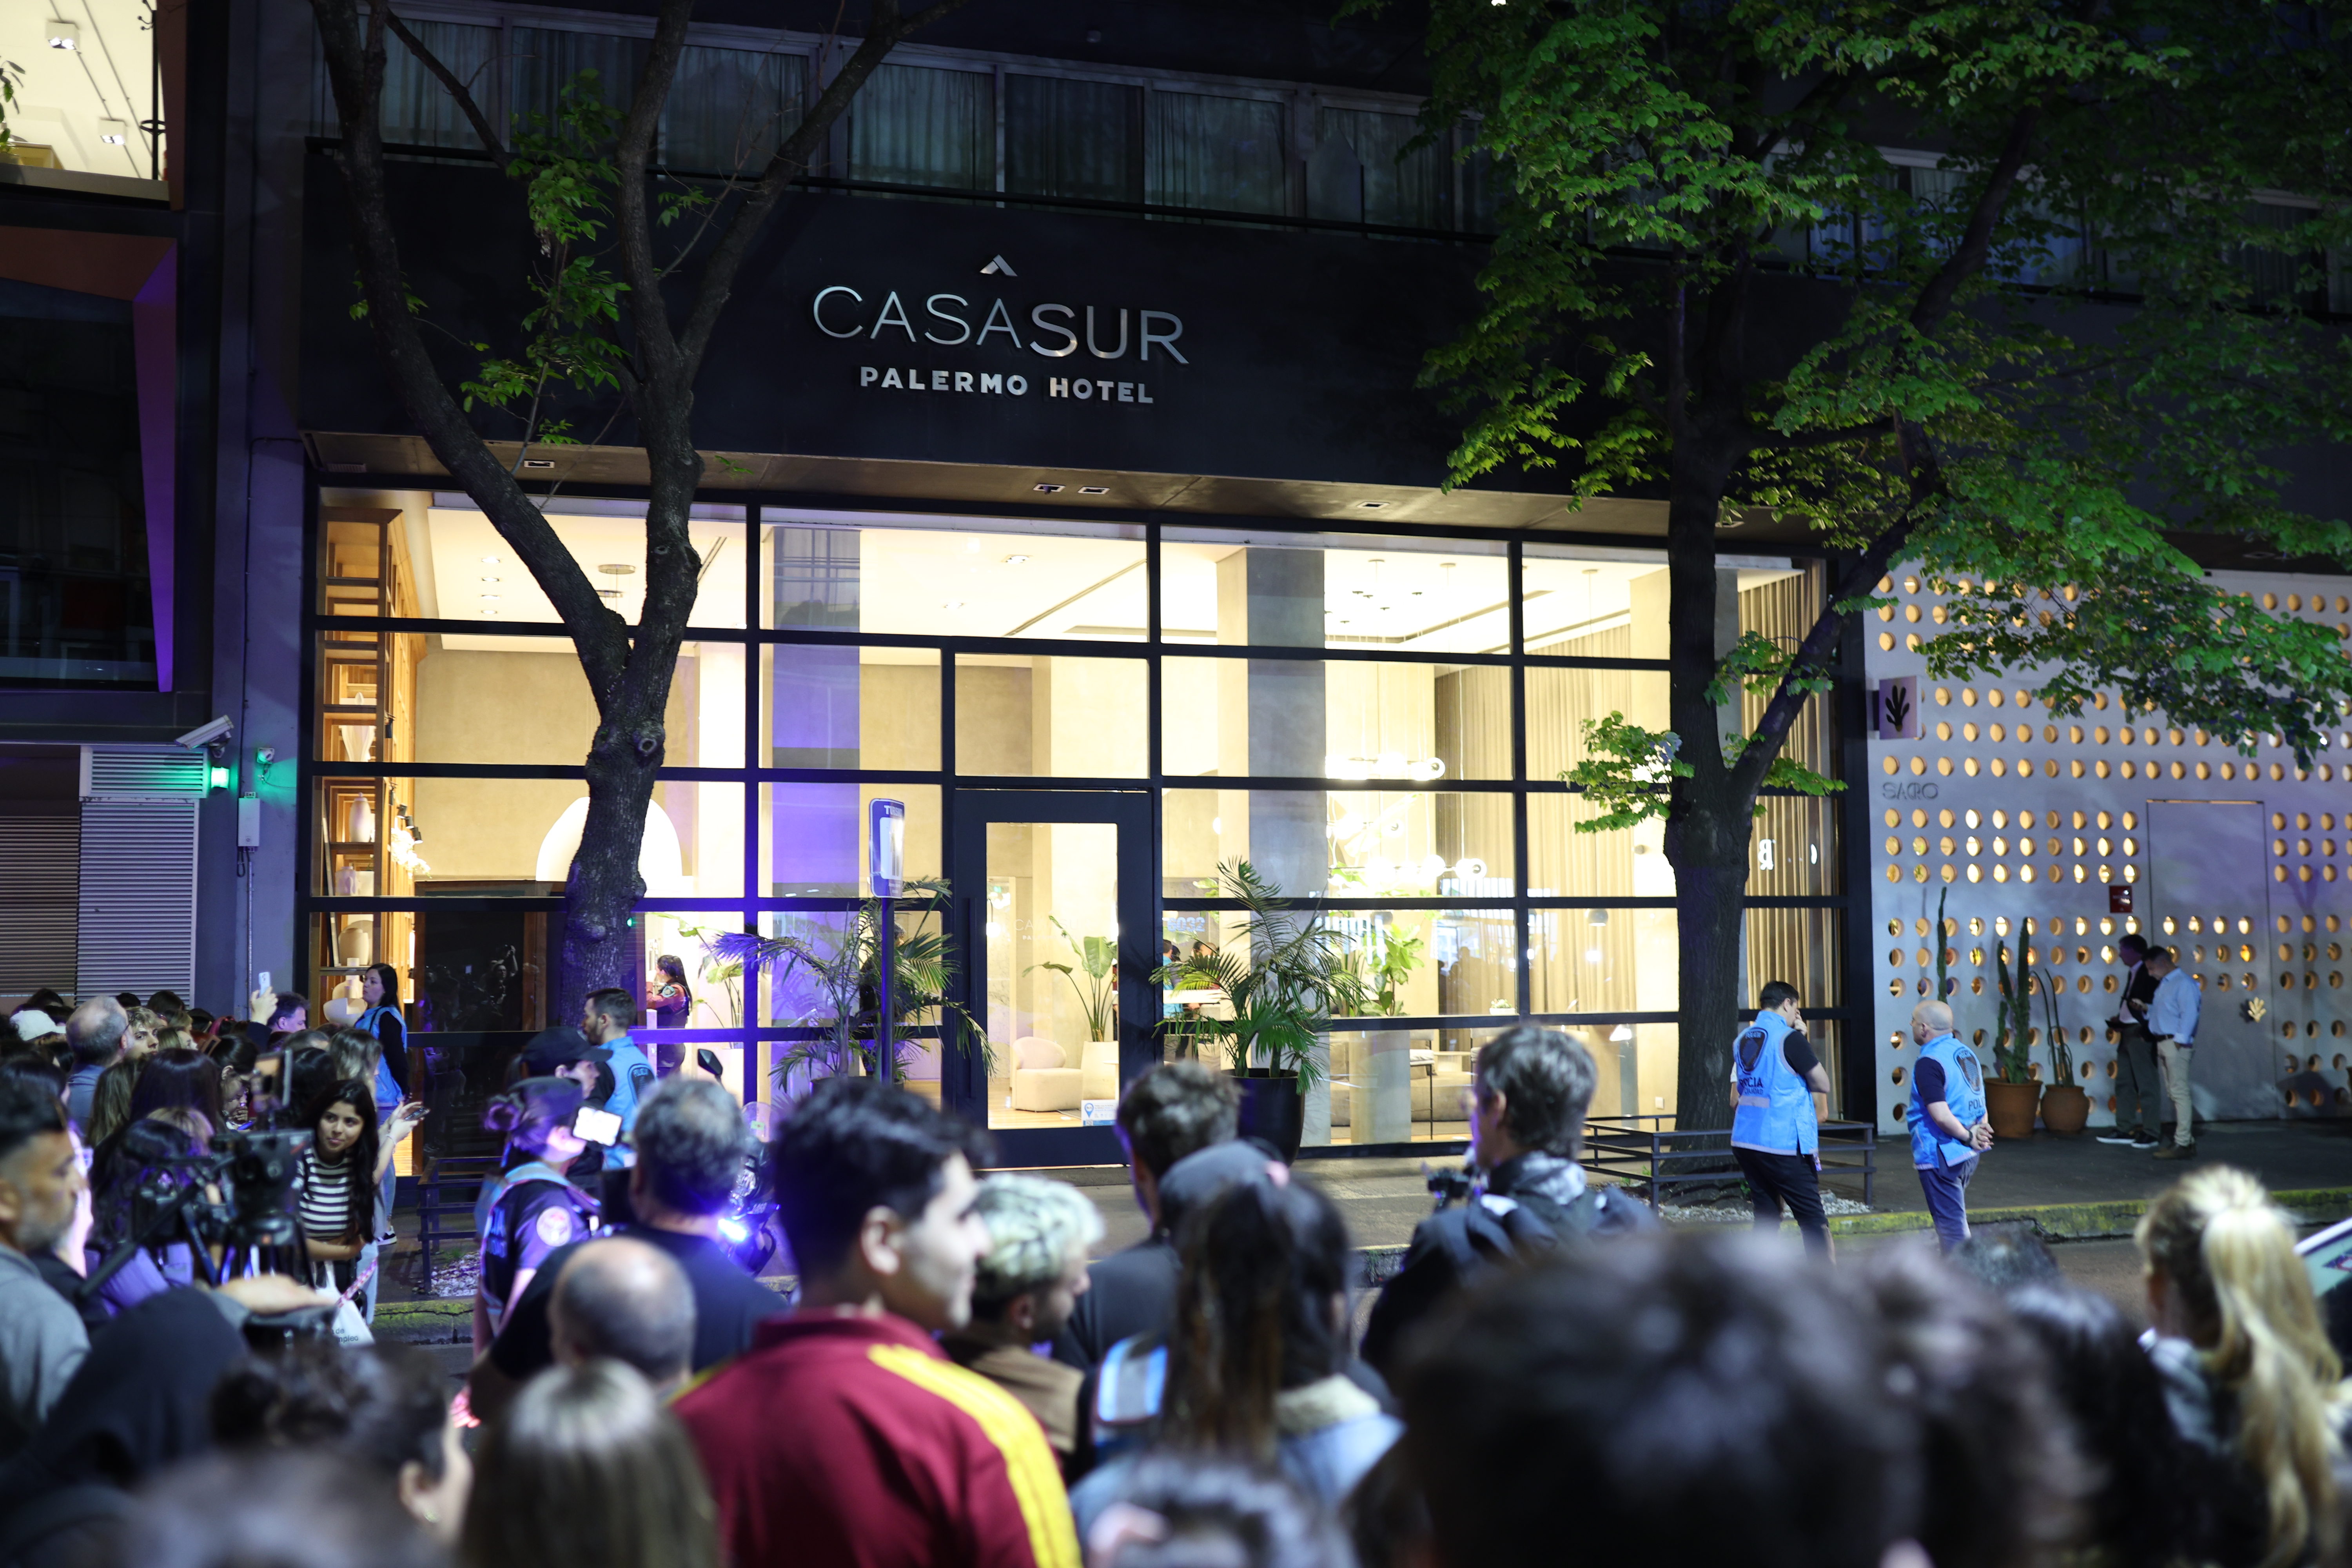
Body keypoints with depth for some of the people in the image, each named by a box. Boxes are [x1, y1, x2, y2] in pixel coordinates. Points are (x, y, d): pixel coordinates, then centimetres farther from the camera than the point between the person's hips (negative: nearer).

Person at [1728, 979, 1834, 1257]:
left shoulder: (1742, 1040, 12)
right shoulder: (1790, 1038, -9)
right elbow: (1823, 1084, -6)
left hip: (1745, 1141, 7)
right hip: (1783, 1143, -7)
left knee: (1766, 1216, 11)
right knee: (1813, 1219, -1)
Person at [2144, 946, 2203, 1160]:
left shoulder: (2184, 983, -12)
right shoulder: (2164, 983, 19)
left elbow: (2189, 1014, -18)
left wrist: (2179, 1041, -20)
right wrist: (2146, 1008, 10)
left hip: (2176, 1043, -10)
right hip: (2163, 1043, 10)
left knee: (2180, 1093, -9)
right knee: (2173, 1093, 13)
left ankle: (2183, 1144, -9)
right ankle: (2186, 1139, 19)